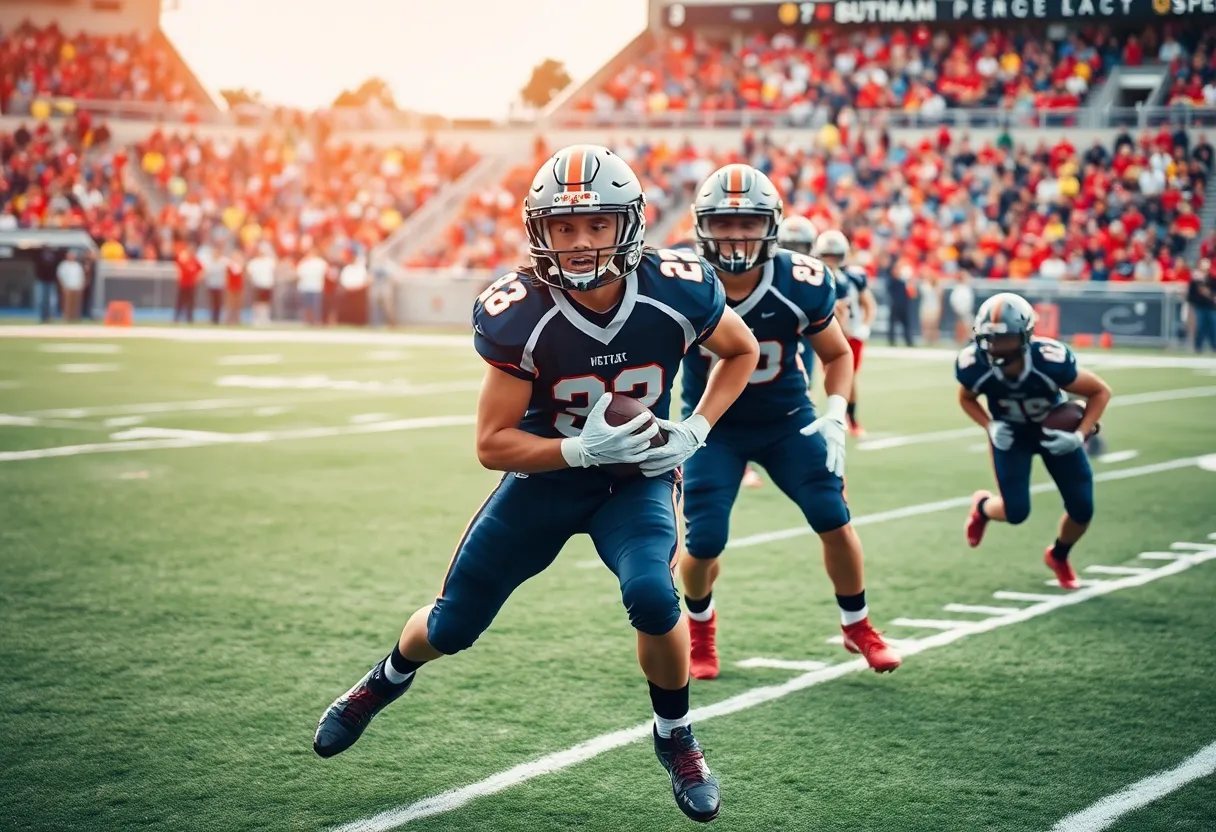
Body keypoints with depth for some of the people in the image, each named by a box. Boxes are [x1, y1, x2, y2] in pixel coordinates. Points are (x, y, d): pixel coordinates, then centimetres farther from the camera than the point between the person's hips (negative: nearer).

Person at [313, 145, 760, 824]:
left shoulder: (677, 290, -22)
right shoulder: (519, 316, -26)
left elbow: (742, 351, 0)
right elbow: (493, 444, -19)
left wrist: (696, 431, -14)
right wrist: (583, 448, -35)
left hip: (636, 479, 0)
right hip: (545, 475, 0)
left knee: (653, 597, -28)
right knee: (452, 626, 11)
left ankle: (676, 739, 1)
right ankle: (388, 679, 48)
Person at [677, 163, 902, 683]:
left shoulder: (802, 285, -20)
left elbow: (837, 354, -2)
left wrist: (836, 415, -17)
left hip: (787, 420, 1)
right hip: (713, 426, -1)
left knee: (834, 522, -7)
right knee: (704, 543, -11)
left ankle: (856, 626, 21)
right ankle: (700, 625, 24)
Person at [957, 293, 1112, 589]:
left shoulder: (1050, 361, -38)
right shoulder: (975, 366, -31)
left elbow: (1100, 391, -22)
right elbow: (966, 398, -5)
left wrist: (1080, 435, -31)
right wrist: (990, 427, -21)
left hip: (1055, 431, 0)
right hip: (1012, 434, 0)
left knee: (1081, 509, -2)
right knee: (1016, 512, -11)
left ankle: (1059, 556, 33)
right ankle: (982, 506, 28)